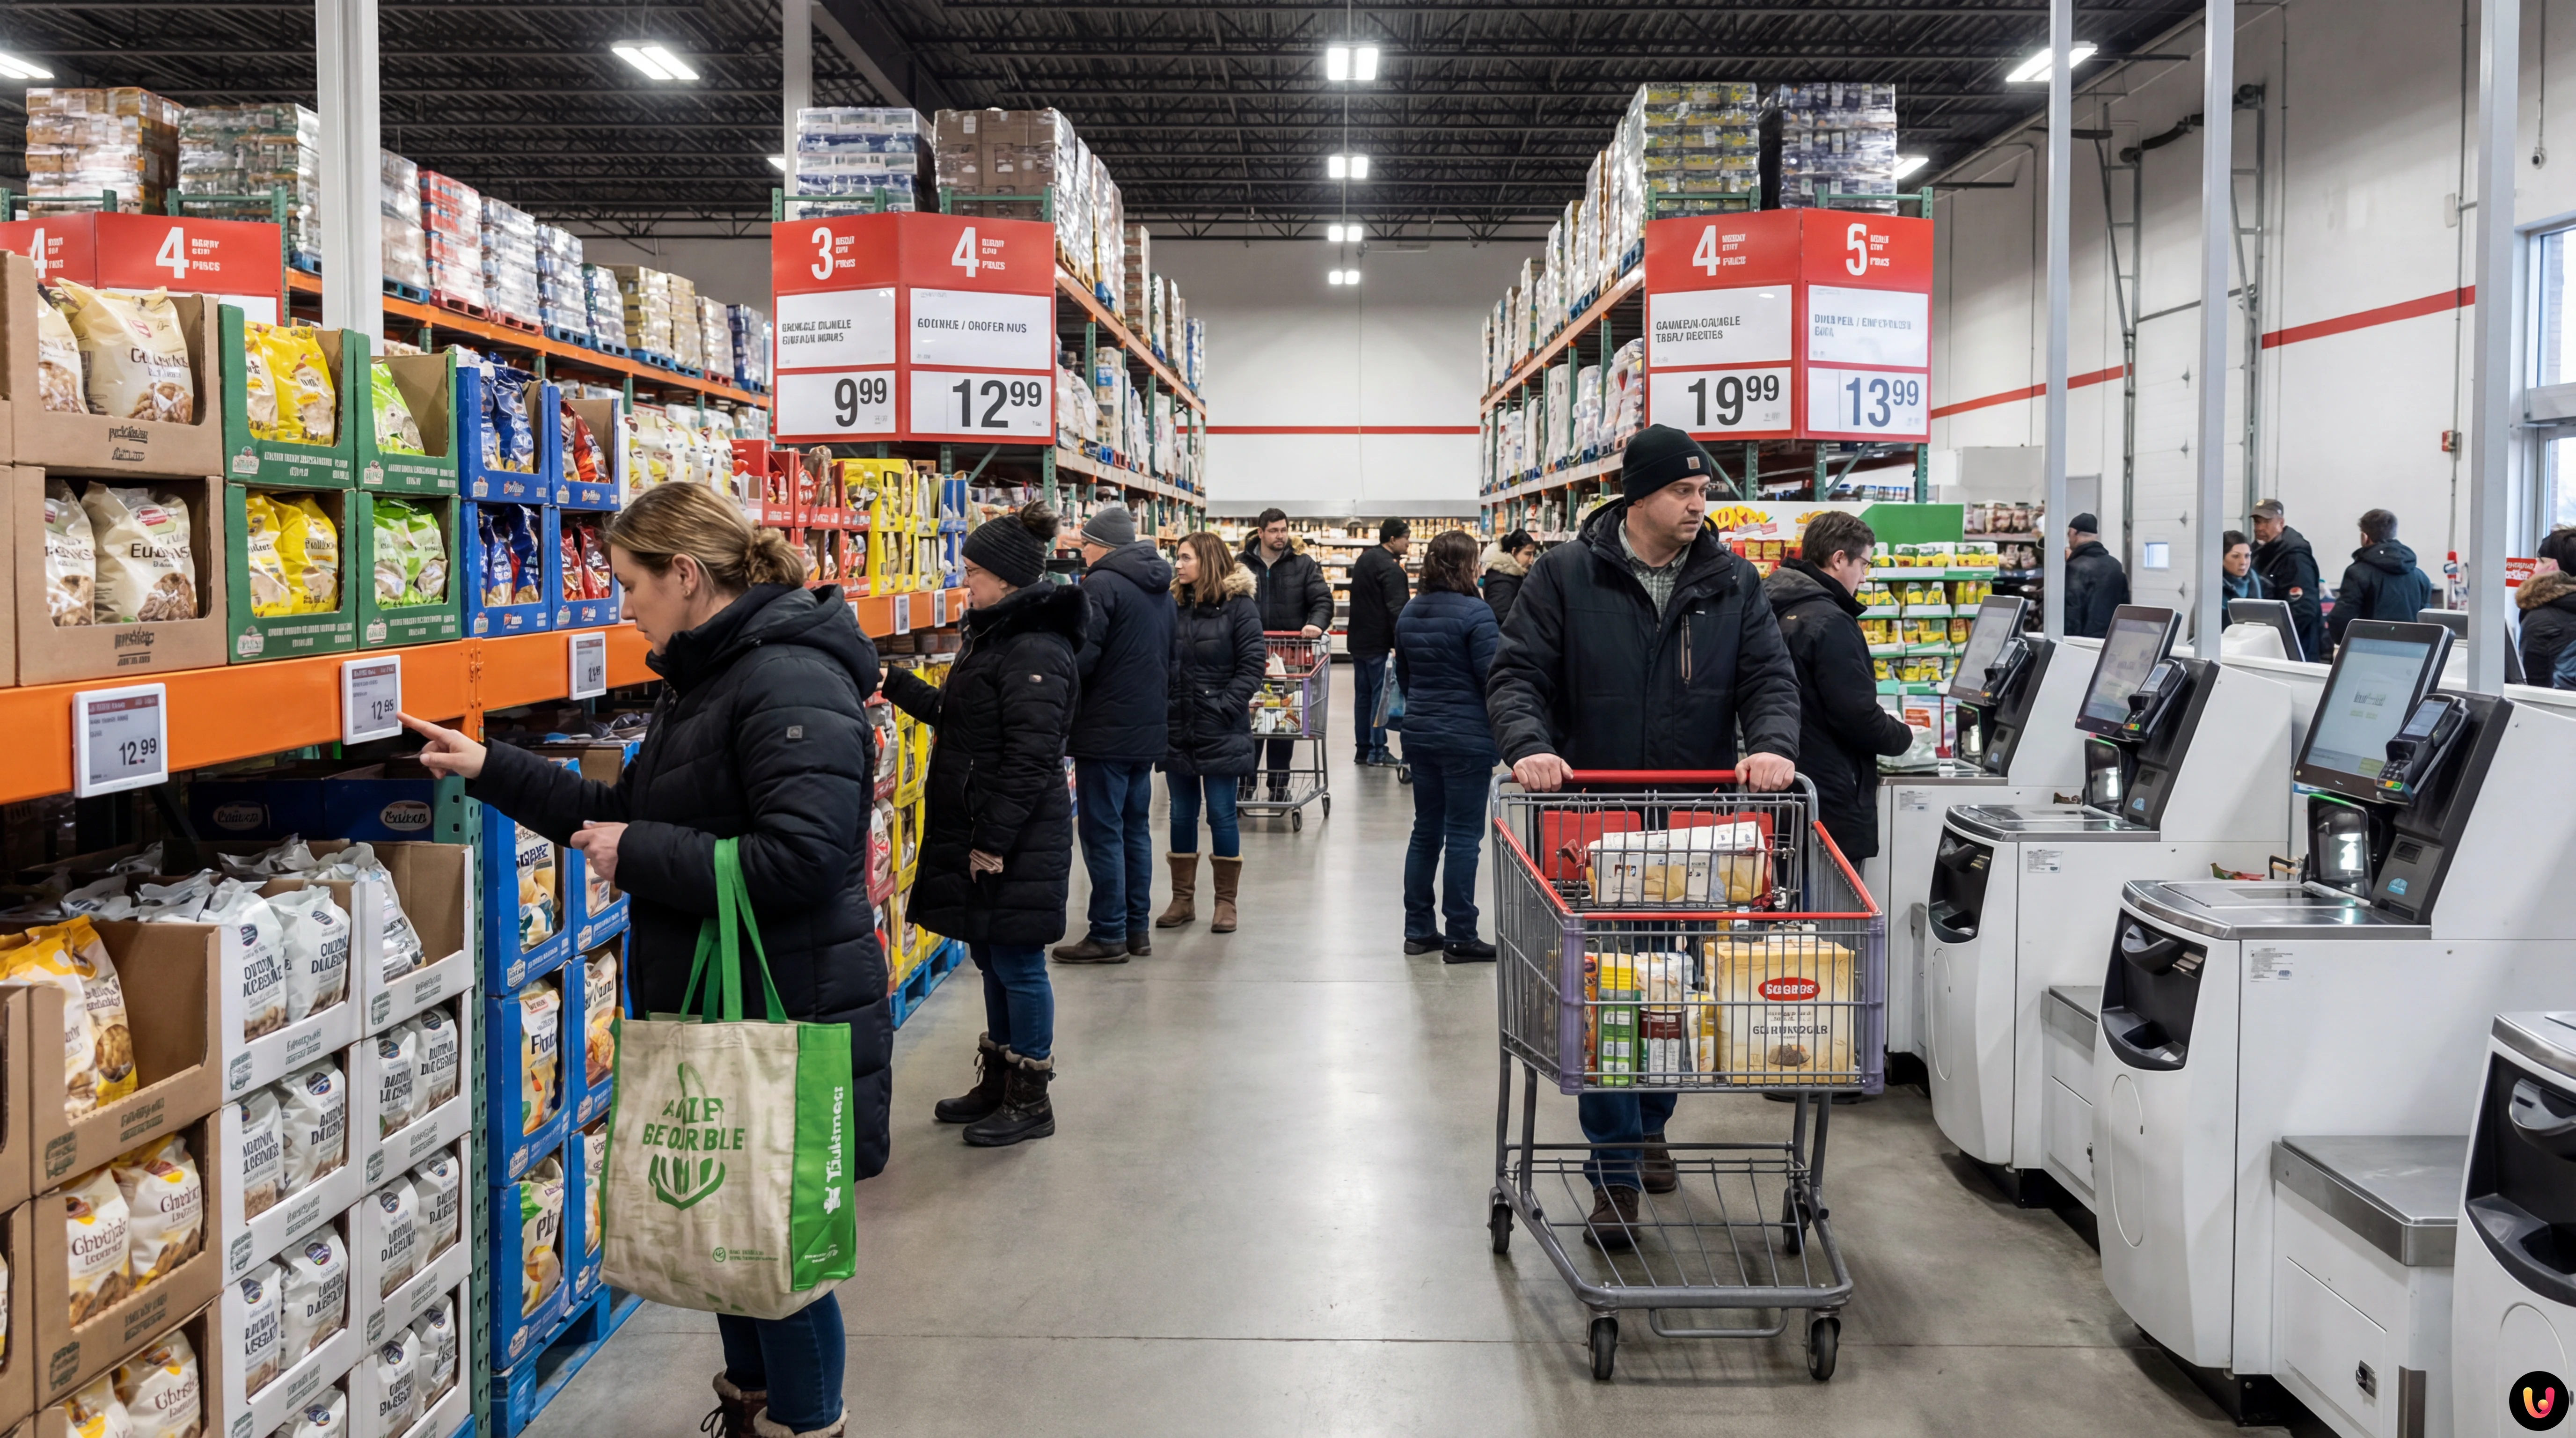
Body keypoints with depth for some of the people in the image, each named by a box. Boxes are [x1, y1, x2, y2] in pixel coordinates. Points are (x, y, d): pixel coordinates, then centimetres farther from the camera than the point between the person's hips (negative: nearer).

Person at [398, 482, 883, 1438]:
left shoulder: (790, 681, -21)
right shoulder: (705, 679, 12)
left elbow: (801, 857, -30)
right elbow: (626, 814, 20)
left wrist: (639, 856, -21)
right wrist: (490, 770, 16)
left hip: (786, 1025, -10)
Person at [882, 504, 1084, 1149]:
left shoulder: (1035, 654, -20)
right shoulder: (994, 636, 14)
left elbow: (1029, 758, -23)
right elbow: (954, 713, 27)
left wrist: (992, 841, -22)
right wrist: (894, 684, 23)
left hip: (1017, 840, -10)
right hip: (978, 831, 10)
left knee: (1016, 962, 0)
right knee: (991, 958, 18)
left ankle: (1030, 1098, 13)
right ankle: (998, 1083, 31)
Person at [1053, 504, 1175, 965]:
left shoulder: (1102, 585, -15)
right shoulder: (1160, 589, 14)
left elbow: (1080, 658, -20)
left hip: (1106, 730, -9)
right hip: (1148, 729, 9)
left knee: (1102, 832, -3)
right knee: (1136, 827, 14)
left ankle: (1109, 935, 1)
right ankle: (1138, 928, 19)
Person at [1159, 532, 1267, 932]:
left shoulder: (1239, 607, -6)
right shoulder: (1175, 606, 7)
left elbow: (1252, 666, -9)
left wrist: (1223, 707, -16)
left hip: (1221, 733, -5)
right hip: (1178, 729, 5)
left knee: (1222, 814, 2)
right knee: (1181, 814, 10)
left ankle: (1226, 901, 12)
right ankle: (1183, 899, 19)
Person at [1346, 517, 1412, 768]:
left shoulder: (1363, 560, 12)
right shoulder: (1391, 568, -17)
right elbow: (1396, 609, -23)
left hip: (1358, 640, 9)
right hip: (1379, 642, -9)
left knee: (1363, 695, 11)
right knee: (1381, 695, -3)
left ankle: (1363, 750, 15)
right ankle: (1377, 751, -2)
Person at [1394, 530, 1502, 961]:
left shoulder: (1409, 614, 8)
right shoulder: (1475, 614, -15)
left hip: (1420, 732, 7)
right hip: (1466, 737, -7)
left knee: (1426, 830, 14)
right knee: (1463, 836, -1)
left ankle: (1418, 930, 18)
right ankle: (1460, 938, 3)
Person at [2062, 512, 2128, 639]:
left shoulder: (2077, 568, -13)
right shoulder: (2116, 565, 12)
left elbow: (2072, 611, -17)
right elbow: (2125, 605, 17)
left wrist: (2071, 638, -13)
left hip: (2087, 639, -7)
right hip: (2113, 637, 7)